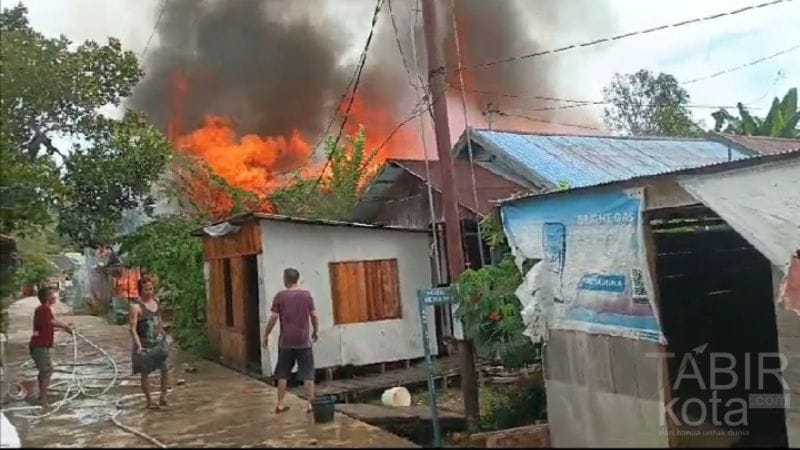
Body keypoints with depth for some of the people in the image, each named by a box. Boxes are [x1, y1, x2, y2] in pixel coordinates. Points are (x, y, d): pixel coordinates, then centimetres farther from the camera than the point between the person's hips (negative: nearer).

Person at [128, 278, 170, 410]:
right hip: (145, 345, -5)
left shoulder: (156, 301, 3)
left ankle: (163, 397, 17)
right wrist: (138, 345, -29)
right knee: (145, 373, 8)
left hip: (159, 342, 6)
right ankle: (149, 402, 19)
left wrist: (163, 335, 19)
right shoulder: (136, 307, -17)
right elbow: (133, 328, -20)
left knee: (165, 369, 3)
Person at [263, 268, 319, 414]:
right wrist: (315, 332, 14)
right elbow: (314, 316, 0)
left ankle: (280, 404, 15)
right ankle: (310, 404, 5)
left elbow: (273, 317, -6)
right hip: (303, 341, 0)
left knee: (283, 374, 11)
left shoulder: (280, 296, -4)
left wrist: (266, 335, 4)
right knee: (308, 374, 6)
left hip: (286, 342, 0)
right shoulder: (306, 295, -1)